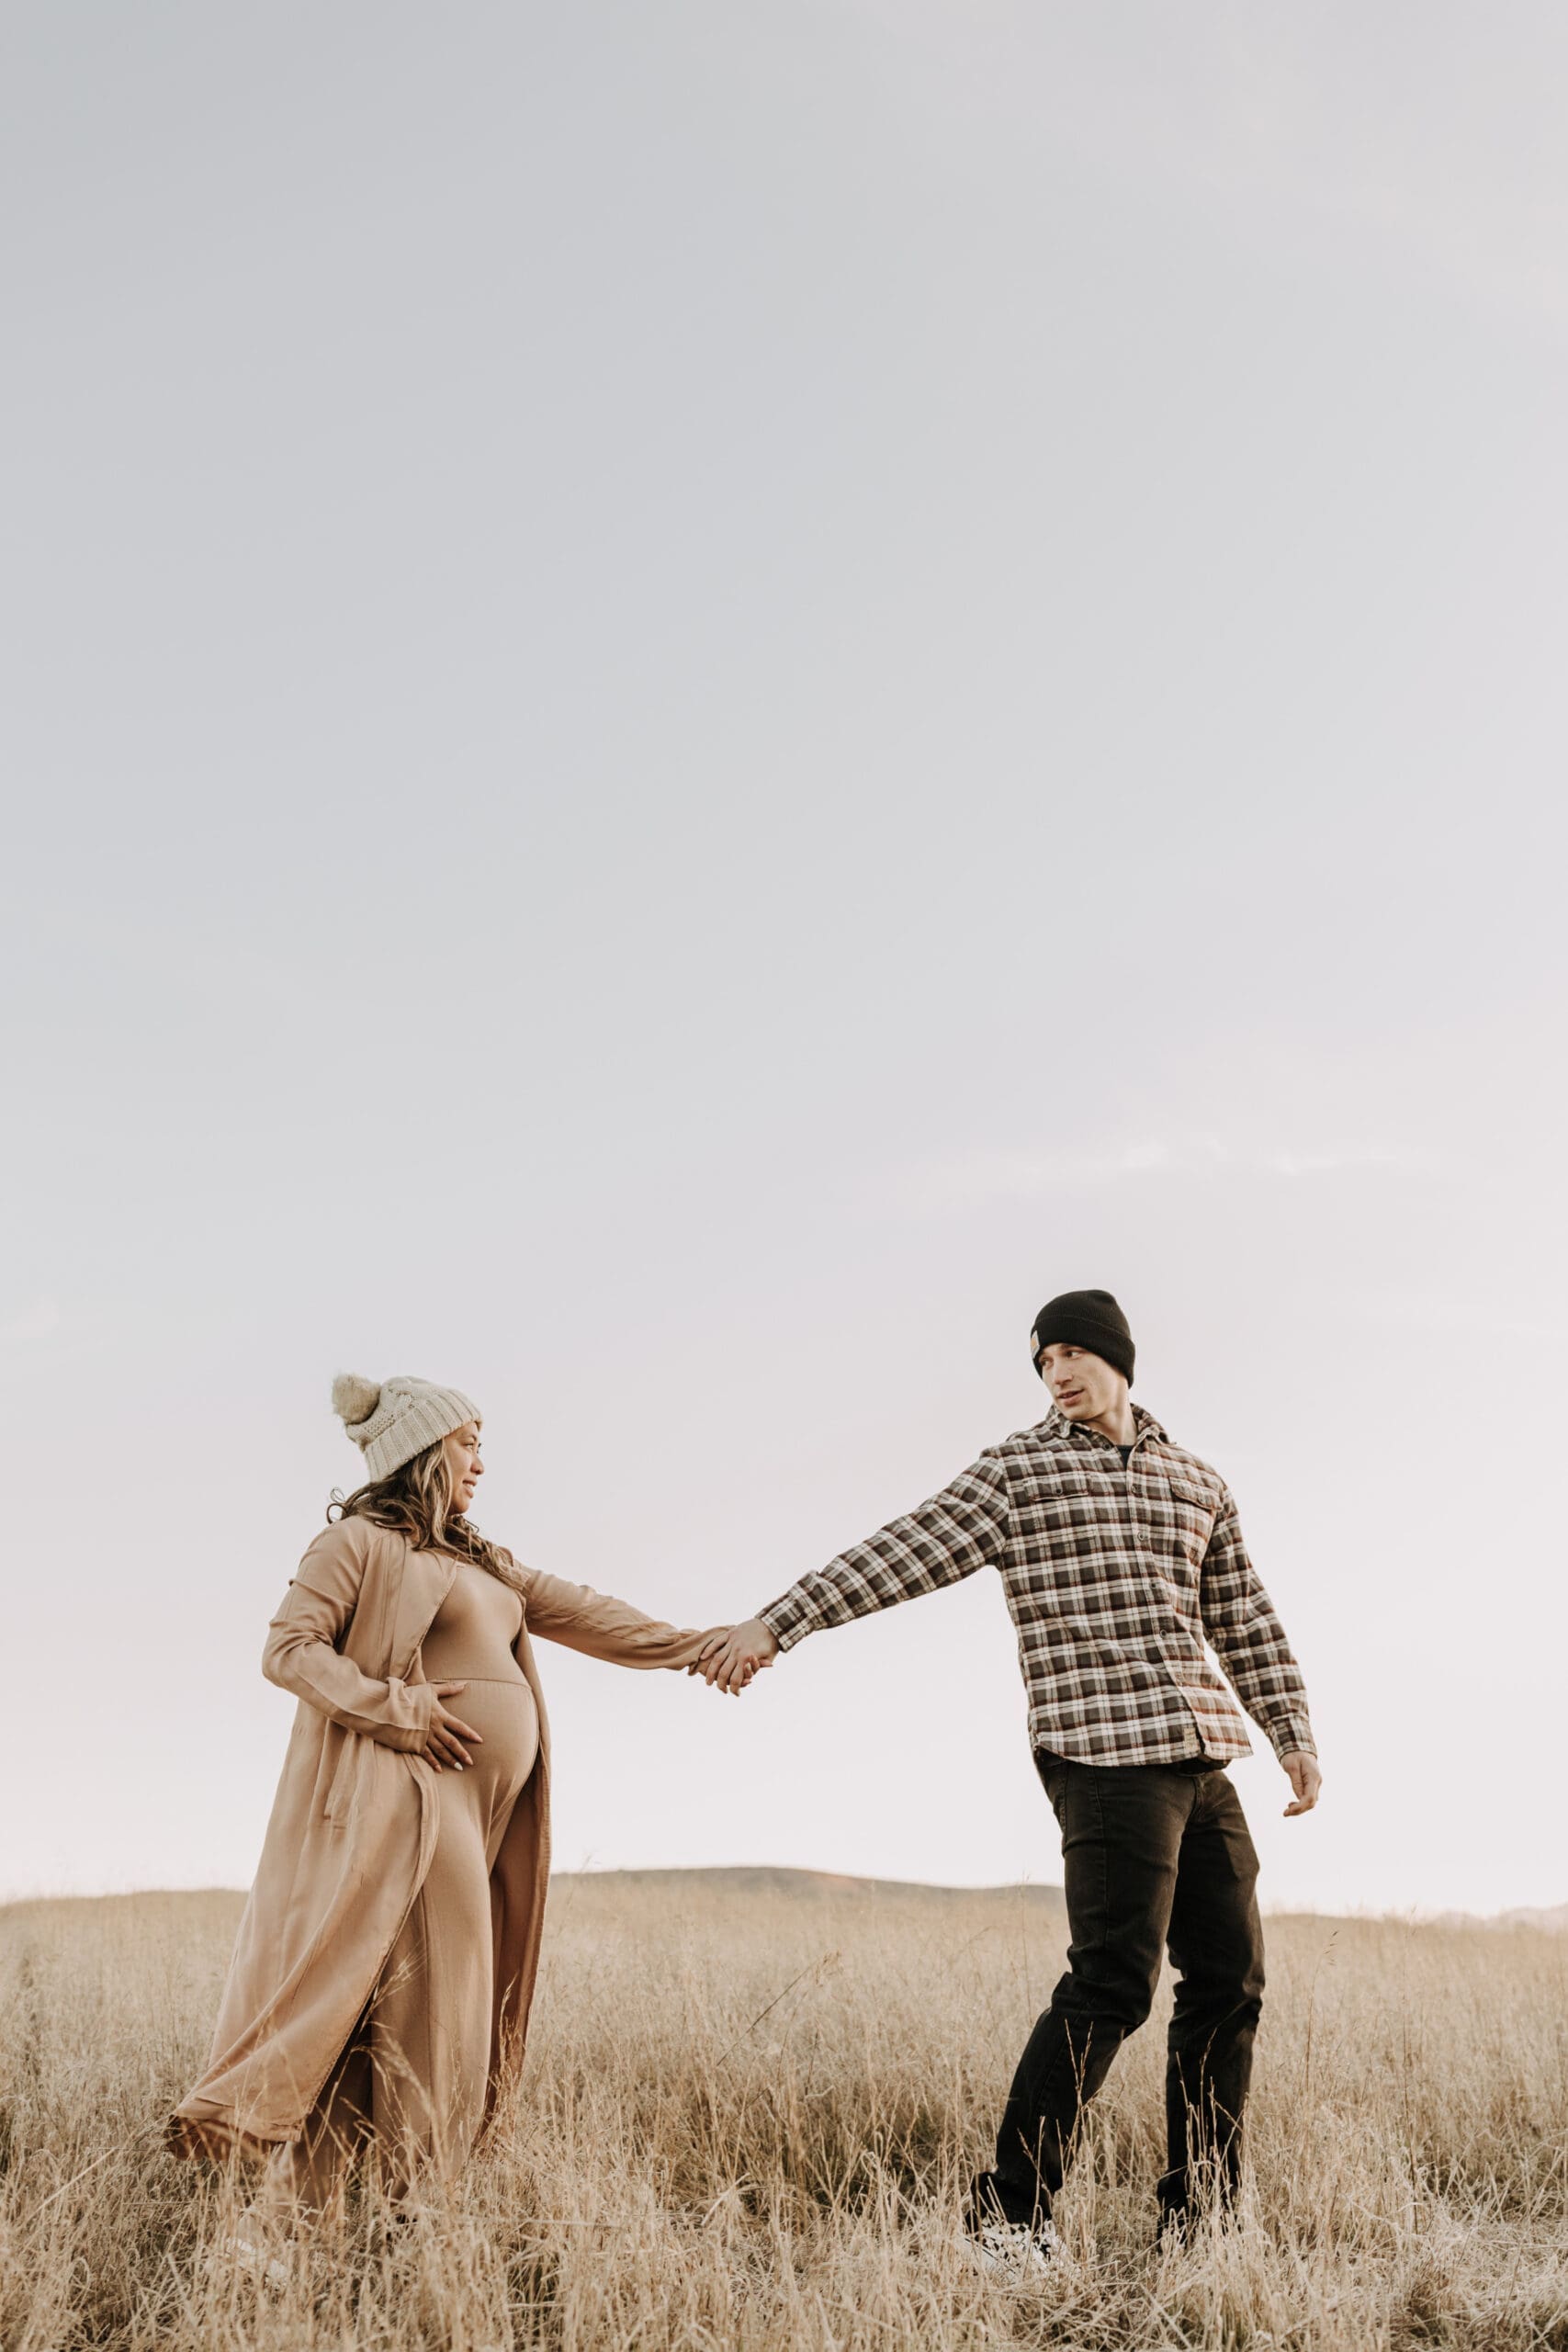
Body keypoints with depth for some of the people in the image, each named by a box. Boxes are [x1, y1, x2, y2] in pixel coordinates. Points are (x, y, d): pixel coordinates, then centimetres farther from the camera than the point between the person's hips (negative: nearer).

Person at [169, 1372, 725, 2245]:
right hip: (410, 1797, -8)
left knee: (445, 2017, 3)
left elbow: (579, 1613, 21)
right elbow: (288, 1649, -8)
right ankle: (272, 2233, -8)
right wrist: (398, 1708, -17)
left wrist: (696, 1646, 15)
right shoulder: (359, 1542, 0)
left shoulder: (480, 1560, 23)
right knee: (380, 2012, -13)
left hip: (483, 1814, 8)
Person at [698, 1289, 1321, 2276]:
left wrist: (1298, 1737, 15)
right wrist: (776, 1623, -10)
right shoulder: (1016, 1472, 3)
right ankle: (1010, 2210, -3)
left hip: (1203, 1756, 6)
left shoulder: (1200, 1485, 17)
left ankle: (1199, 2221, 18)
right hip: (1104, 1752, -6)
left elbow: (1248, 1623, 21)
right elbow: (898, 1555, -4)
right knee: (1113, 1983, -12)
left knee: (1229, 1982, 6)